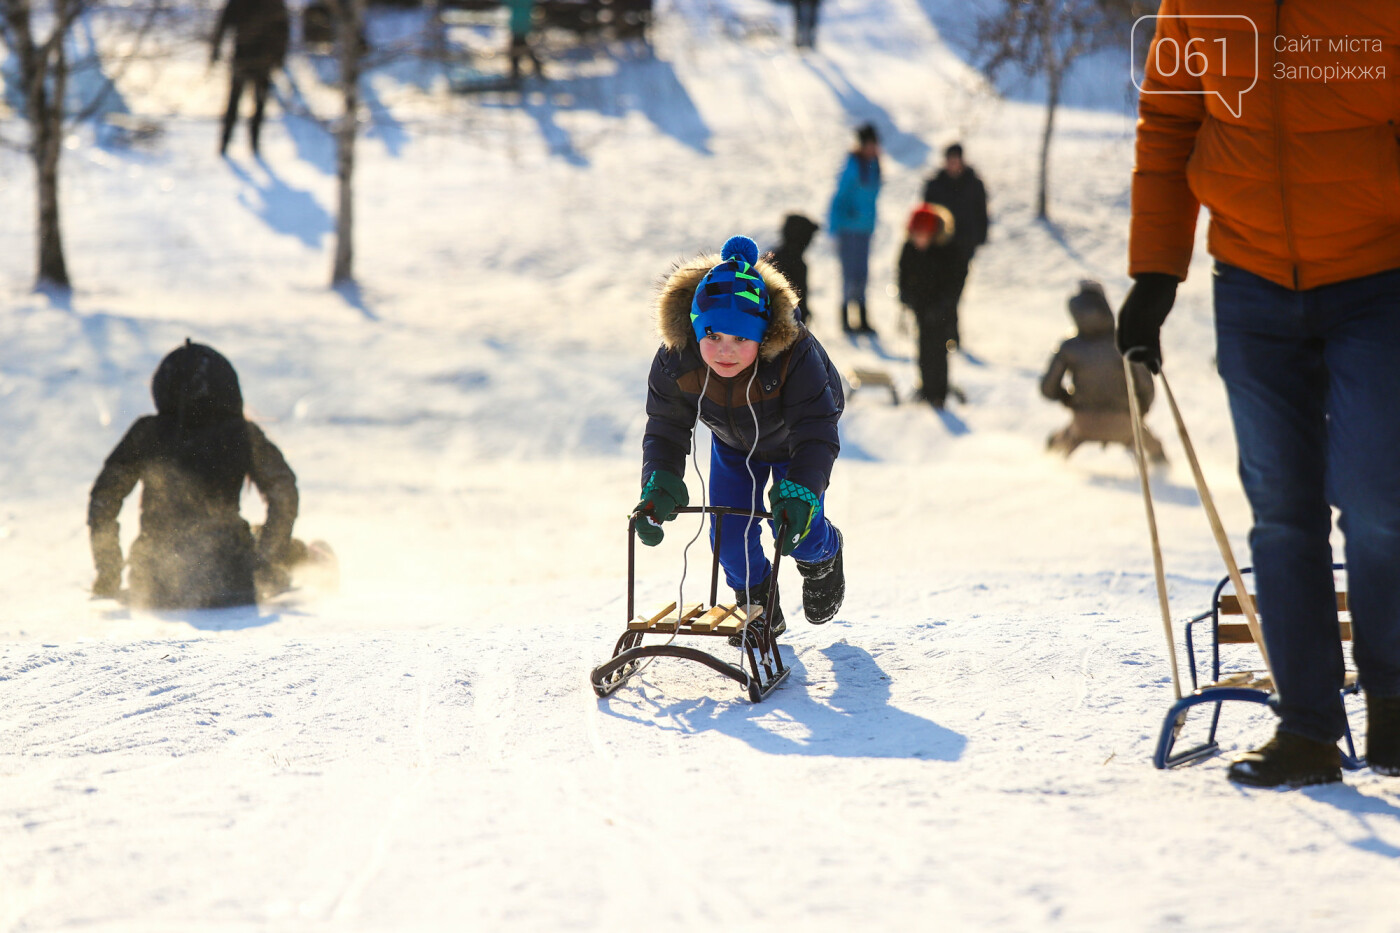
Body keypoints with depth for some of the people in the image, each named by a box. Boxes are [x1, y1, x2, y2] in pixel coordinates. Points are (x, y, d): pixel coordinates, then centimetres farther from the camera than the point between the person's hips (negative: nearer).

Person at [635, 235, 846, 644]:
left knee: (798, 535, -8)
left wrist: (800, 492, -55)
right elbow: (665, 431, -23)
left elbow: (816, 434, -40)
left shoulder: (795, 354, -43)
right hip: (732, 444, 3)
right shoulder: (675, 361, -33)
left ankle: (824, 555, 31)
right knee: (730, 536, -4)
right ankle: (758, 606, 26)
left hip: (791, 441, -3)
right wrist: (659, 487, -40)